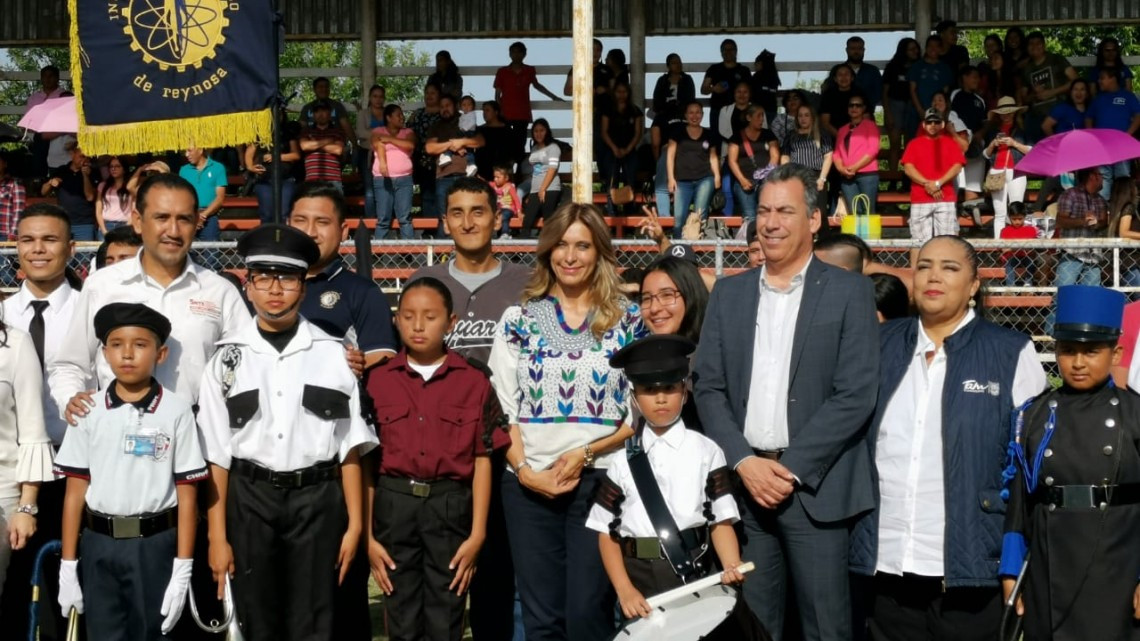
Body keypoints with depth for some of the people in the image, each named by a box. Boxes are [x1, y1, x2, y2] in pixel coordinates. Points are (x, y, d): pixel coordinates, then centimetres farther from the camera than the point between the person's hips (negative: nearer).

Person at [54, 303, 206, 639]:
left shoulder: (176, 411, -5)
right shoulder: (88, 411, 1)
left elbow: (186, 494, -5)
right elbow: (75, 491, 3)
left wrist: (183, 569, -8)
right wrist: (67, 566, 2)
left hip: (155, 545, -2)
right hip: (98, 545, 2)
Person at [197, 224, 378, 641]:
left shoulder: (331, 354, -1)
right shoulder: (228, 358, 1)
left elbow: (349, 448, 0)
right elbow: (216, 455, 1)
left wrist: (354, 524, -2)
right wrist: (217, 536, -1)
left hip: (317, 499, -1)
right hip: (250, 499, 1)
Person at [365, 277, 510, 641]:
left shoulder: (473, 383, 0)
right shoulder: (378, 382, 2)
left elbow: (482, 461, 0)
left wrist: (477, 533, -5)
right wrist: (368, 535, 0)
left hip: (450, 507, -1)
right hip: (394, 505, 1)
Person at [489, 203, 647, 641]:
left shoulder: (628, 321, 4)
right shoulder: (519, 319, 7)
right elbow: (501, 407, 5)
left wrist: (585, 453, -11)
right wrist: (524, 468, -9)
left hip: (600, 479, -1)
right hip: (529, 484, 2)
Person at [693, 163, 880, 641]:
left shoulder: (849, 291, 0)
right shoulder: (729, 292, 11)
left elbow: (856, 394, -8)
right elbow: (708, 386, 6)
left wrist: (790, 467, -12)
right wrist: (744, 462, -7)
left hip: (815, 485, -3)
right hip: (742, 481, 3)